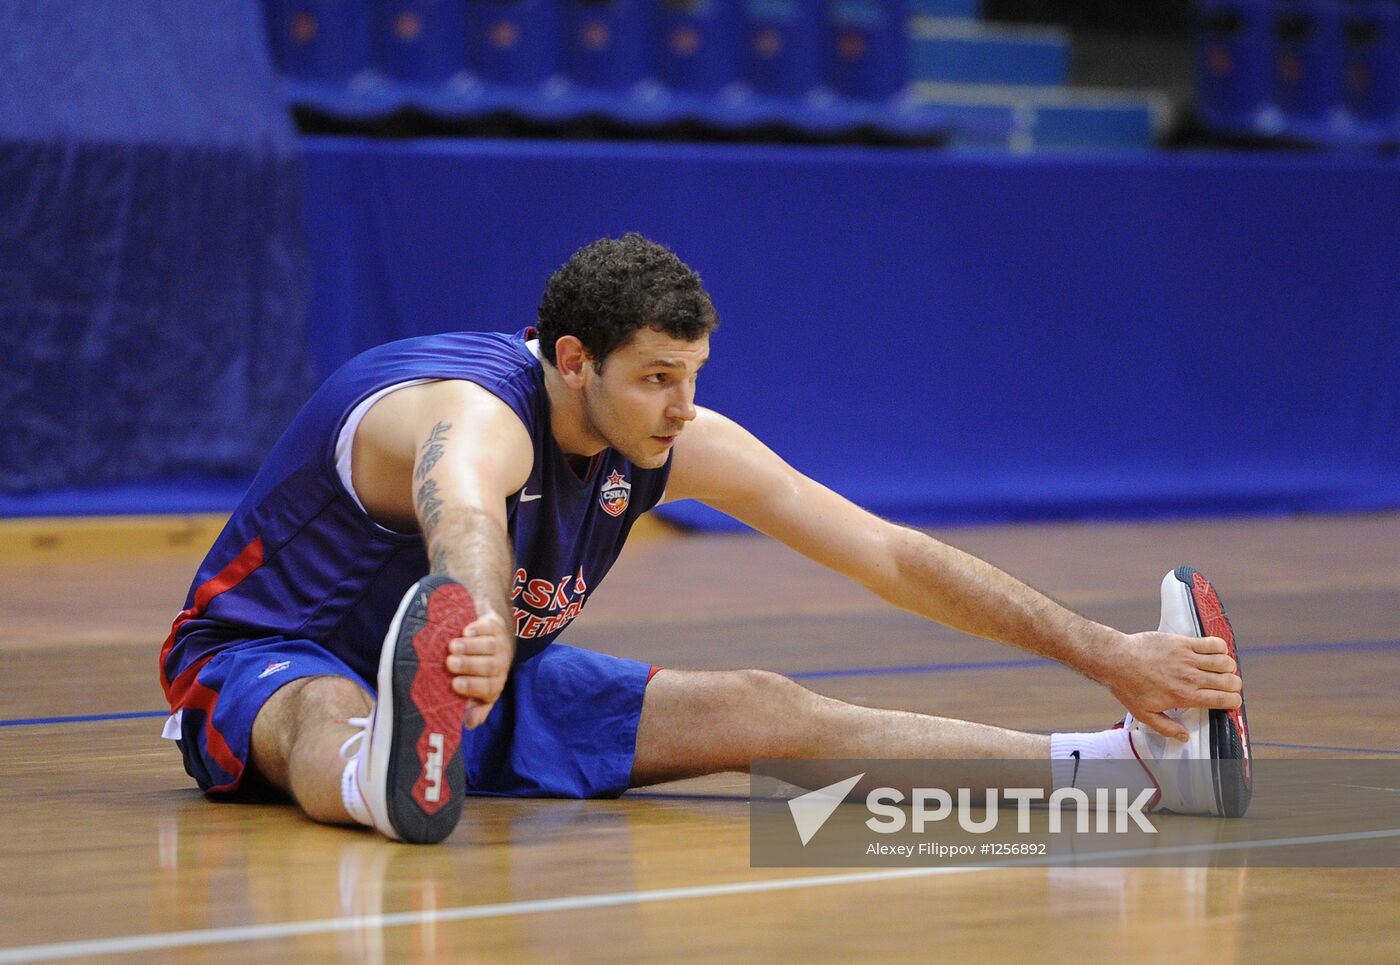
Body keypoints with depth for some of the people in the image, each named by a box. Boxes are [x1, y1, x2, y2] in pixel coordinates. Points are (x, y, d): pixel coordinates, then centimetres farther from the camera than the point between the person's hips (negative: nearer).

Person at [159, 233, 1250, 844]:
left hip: (479, 682, 5)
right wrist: (475, 630, -83)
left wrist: (1101, 650, -16)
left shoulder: (682, 444, -10)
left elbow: (894, 557, -9)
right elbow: (464, 517, -59)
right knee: (331, 722, -45)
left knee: (759, 709, -13)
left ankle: (1126, 756, -27)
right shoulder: (476, 414, -32)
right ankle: (396, 774, -84)